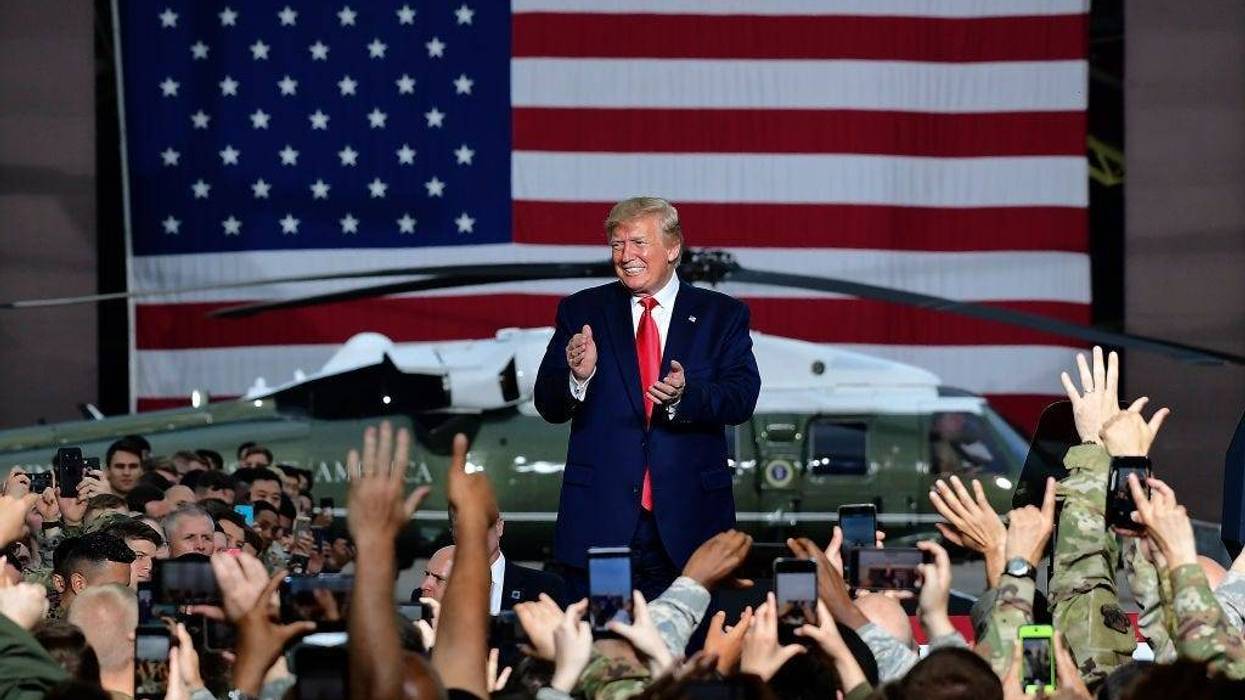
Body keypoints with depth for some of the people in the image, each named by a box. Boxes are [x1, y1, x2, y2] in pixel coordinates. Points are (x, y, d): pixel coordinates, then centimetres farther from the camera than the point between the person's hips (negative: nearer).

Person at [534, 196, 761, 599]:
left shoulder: (722, 316, 6)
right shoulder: (581, 312, 8)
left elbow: (742, 398, -5)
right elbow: (549, 408, 3)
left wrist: (684, 396, -25)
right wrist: (577, 377, -19)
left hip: (689, 520, 0)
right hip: (600, 517, 0)